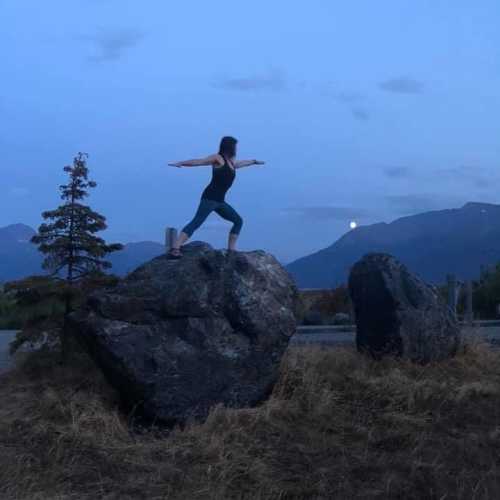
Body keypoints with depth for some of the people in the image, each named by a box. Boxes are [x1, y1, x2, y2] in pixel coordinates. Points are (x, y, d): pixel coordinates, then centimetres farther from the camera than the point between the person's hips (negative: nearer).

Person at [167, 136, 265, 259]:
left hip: (220, 201, 9)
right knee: (196, 222, -22)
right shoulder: (218, 158, 0)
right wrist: (181, 163, -21)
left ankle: (231, 249, 16)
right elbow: (199, 161, -10)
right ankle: (174, 249, -32)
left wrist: (254, 161, 65)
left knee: (238, 221, 14)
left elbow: (242, 162, 47)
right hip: (210, 198, -9)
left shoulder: (231, 162, 24)